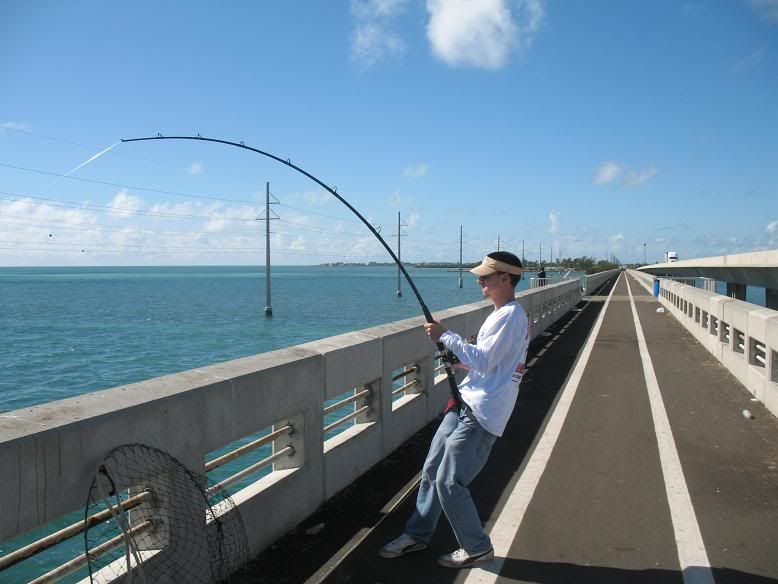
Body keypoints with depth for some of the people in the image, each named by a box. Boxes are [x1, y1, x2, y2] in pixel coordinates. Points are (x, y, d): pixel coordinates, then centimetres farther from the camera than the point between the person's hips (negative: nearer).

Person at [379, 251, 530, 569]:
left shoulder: (510, 316, -16)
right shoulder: (500, 314, 16)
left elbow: (484, 362, -22)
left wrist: (446, 336, -16)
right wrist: (461, 361, 10)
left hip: (481, 415, -10)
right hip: (465, 405, 10)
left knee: (449, 483, -6)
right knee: (431, 470, 14)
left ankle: (477, 548, 14)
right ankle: (417, 535, 29)